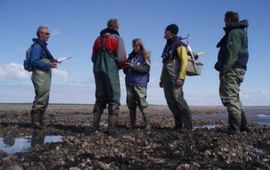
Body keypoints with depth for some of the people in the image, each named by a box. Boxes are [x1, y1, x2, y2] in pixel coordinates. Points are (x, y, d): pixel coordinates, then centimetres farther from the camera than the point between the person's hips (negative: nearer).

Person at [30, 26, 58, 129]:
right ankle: (35, 121, -8)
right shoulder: (37, 45, -8)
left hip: (45, 75, 10)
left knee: (44, 100, 12)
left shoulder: (42, 45, 21)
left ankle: (40, 121, 19)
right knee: (41, 99, -12)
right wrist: (48, 64, -22)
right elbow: (34, 61, -17)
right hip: (40, 75, -10)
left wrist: (52, 61, 6)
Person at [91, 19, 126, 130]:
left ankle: (95, 125, 10)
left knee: (100, 98, 13)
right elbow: (121, 58, -10)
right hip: (111, 71, -6)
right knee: (114, 99, -2)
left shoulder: (99, 38, 17)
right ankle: (112, 126, -8)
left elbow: (93, 57, 16)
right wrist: (119, 66, 9)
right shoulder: (117, 38, -1)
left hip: (98, 70, 6)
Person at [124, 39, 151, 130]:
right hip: (129, 83, 5)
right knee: (131, 104, 2)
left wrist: (133, 66, -13)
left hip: (140, 83, -5)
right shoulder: (131, 56, 19)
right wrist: (126, 67, -3)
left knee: (142, 104, -10)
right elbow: (126, 71, 20)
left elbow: (146, 68, -8)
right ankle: (132, 125, 8)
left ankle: (147, 125, -7)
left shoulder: (145, 56, 6)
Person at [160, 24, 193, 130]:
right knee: (171, 102, 5)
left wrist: (181, 77, -22)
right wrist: (162, 78, 21)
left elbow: (184, 61, -14)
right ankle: (178, 125, 12)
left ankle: (188, 125, -5)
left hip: (175, 79, -8)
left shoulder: (178, 45, -4)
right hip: (167, 80, 9)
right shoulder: (168, 46, 22)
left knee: (178, 99, -12)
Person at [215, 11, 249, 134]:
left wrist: (223, 71, -23)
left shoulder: (233, 33, -9)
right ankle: (242, 126, 19)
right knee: (235, 98, 15)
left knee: (230, 98, -11)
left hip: (231, 70, -11)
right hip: (238, 69, 11)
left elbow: (231, 54, -20)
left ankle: (234, 129, -12)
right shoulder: (241, 32, 23)